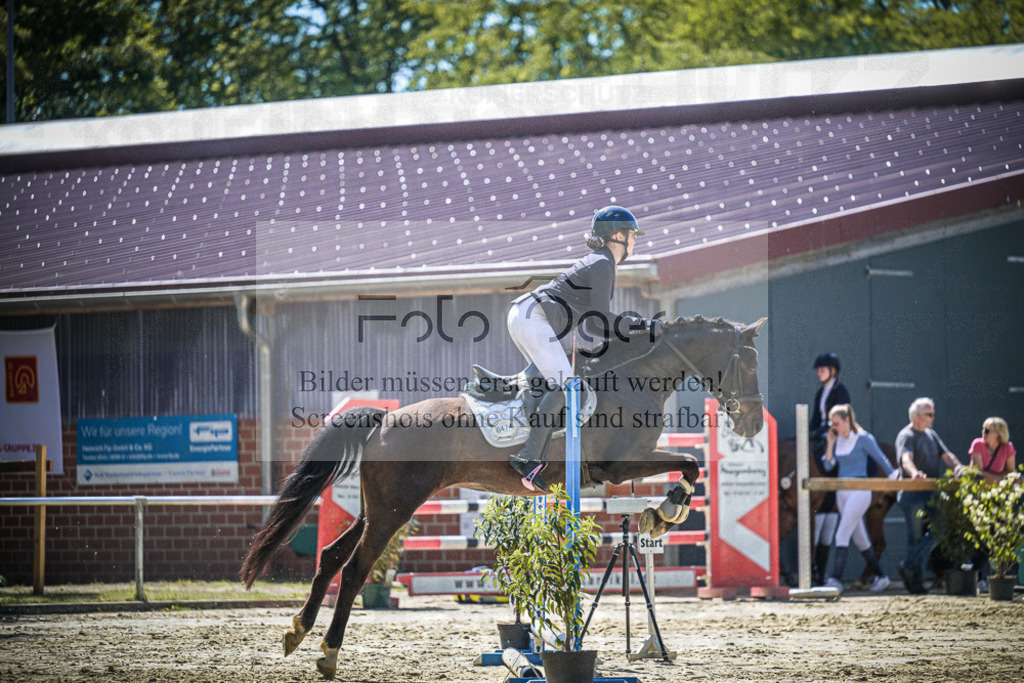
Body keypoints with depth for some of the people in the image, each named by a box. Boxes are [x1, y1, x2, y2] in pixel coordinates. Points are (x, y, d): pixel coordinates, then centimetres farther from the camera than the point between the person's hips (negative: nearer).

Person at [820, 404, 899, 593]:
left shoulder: (863, 439, -8)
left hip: (859, 491, -7)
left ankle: (836, 579, -20)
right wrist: (830, 443, -2)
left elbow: (881, 460, -1)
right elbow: (828, 466, 7)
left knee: (842, 534, -16)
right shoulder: (837, 440, 9)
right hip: (842, 492, 7)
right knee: (860, 538, 12)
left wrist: (894, 477, 2)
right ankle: (879, 576, 23)